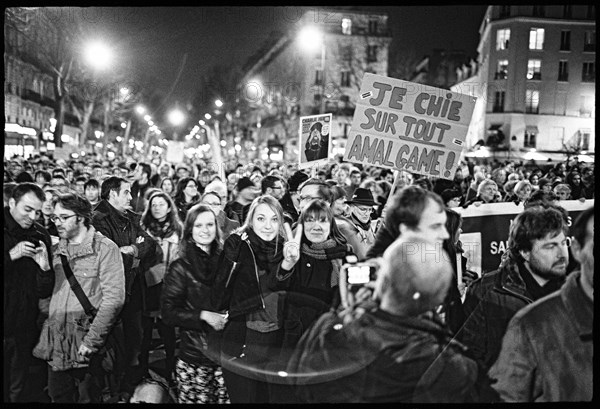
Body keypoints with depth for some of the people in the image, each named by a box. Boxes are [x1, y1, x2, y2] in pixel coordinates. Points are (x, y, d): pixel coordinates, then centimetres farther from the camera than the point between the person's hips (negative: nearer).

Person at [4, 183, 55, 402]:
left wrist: (44, 267, -15)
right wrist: (11, 255, -19)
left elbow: (44, 293, 4)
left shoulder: (40, 236, 3)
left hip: (24, 330, 2)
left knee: (18, 390, 12)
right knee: (6, 391, 4)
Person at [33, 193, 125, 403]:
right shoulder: (56, 250, 11)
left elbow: (114, 298, -15)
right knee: (58, 397, 14)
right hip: (56, 344, 5)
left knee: (87, 398, 5)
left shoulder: (104, 248, -8)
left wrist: (91, 341, -17)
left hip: (86, 347, -5)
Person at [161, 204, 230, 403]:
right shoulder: (180, 268, -2)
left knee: (227, 398, 3)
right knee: (195, 399, 1)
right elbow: (168, 312, -5)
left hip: (228, 351, 3)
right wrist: (203, 315, -16)